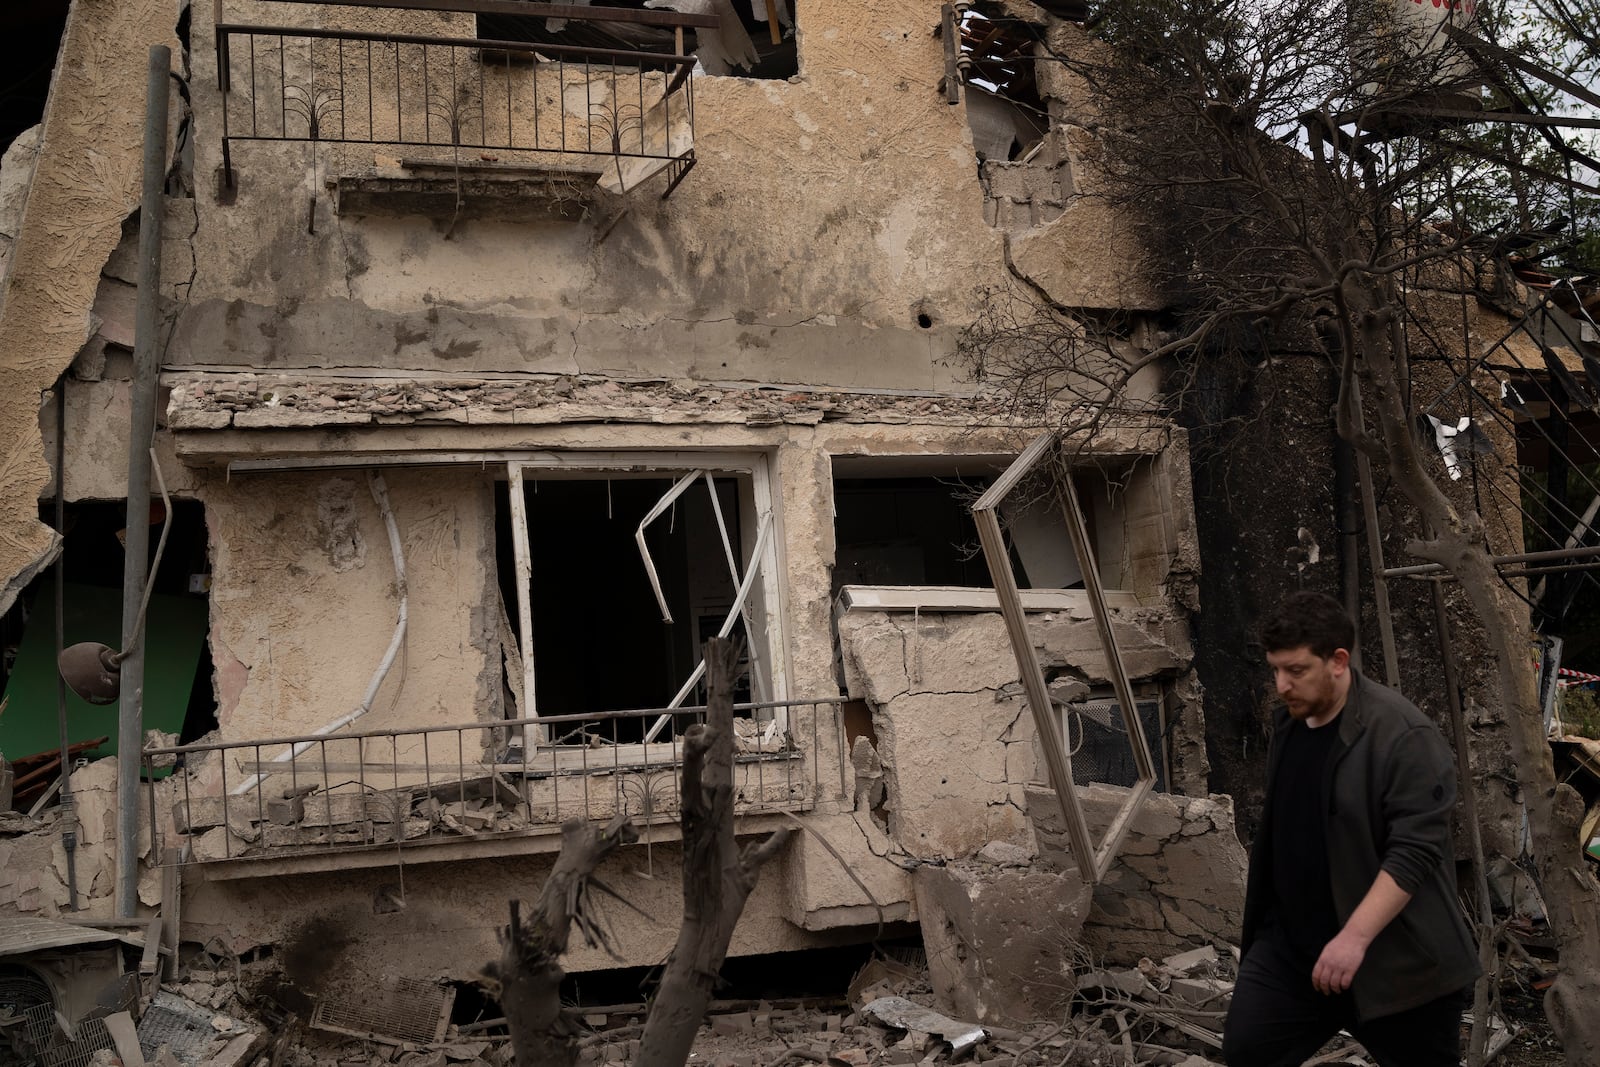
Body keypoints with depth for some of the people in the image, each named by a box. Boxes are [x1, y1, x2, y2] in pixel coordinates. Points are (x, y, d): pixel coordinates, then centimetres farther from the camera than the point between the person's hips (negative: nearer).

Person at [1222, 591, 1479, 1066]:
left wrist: (1354, 937, -29)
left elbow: (1414, 853, -25)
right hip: (1291, 944, 7)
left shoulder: (1404, 736, -20)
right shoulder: (1287, 722, 5)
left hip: (1391, 957, -6)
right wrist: (1263, 903, 20)